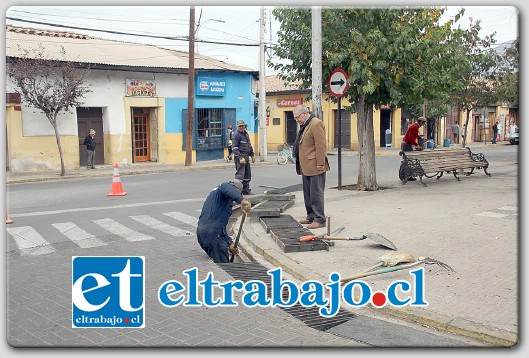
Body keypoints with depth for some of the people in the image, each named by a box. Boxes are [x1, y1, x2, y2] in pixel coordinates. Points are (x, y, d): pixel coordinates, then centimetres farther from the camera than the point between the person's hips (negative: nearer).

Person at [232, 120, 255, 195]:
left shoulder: (246, 134, 16)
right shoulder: (236, 135, -10)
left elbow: (249, 145, 26)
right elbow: (234, 148, -17)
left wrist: (252, 155, 21)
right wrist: (240, 158, -23)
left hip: (246, 157, 9)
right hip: (240, 157, -9)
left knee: (248, 174, 13)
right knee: (240, 173, -11)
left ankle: (246, 190, 21)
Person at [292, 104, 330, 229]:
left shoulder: (316, 124, -14)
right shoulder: (304, 125, 18)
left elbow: (321, 146, -18)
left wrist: (320, 164, -20)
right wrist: (301, 165, 18)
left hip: (315, 167, -10)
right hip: (306, 167, 10)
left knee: (316, 193, -5)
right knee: (307, 193, 15)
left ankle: (320, 219, 1)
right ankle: (311, 216, 24)